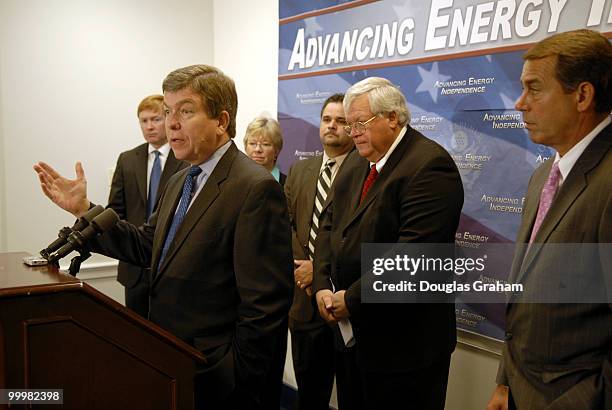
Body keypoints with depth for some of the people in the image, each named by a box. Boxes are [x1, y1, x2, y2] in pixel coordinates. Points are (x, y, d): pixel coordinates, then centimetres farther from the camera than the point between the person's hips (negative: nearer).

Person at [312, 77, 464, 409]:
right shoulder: (355, 162, 9)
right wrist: (323, 287, -4)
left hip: (402, 343, -8)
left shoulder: (430, 165, -19)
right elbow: (329, 224, 10)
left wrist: (352, 299, -18)